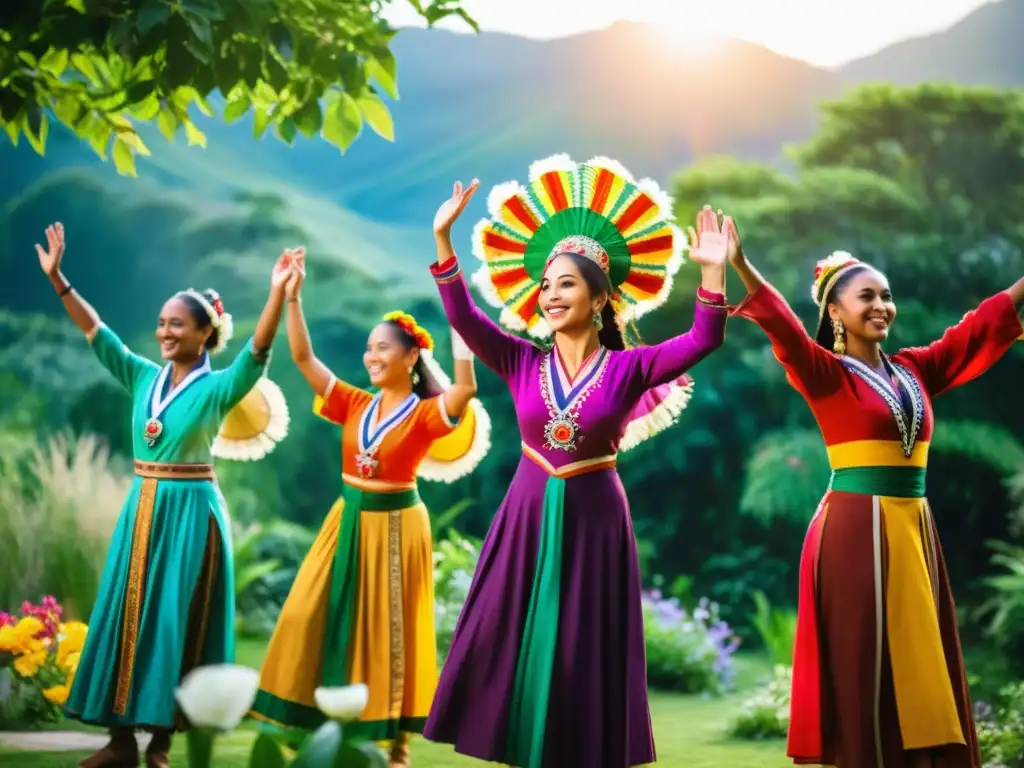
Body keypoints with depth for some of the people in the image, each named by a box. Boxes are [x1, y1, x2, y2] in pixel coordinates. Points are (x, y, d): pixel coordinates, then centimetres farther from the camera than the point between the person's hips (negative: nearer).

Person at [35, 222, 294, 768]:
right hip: (142, 508, 5)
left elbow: (258, 351, -21)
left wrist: (278, 293, -34)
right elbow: (95, 331, 7)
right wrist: (56, 278, -1)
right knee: (125, 614, 4)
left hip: (190, 511, -5)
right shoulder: (142, 377, 7)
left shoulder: (217, 388, -6)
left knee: (176, 621, -1)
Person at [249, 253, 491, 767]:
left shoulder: (426, 414, -10)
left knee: (388, 631, 2)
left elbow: (466, 387, -29)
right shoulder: (354, 405, 3)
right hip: (348, 521, 5)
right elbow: (303, 358, 1)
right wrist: (292, 298, -7)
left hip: (395, 525, -5)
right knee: (319, 620, 5)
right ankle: (318, 724, 18)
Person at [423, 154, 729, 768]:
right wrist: (443, 241, -15)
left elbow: (704, 341, -15)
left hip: (594, 517, -2)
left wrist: (714, 271, -28)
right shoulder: (522, 362, 1)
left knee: (583, 653, 5)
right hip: (529, 515, 2)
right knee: (509, 645, 4)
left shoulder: (628, 368, -5)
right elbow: (464, 317, -7)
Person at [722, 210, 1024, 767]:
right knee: (864, 663, -3)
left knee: (921, 659, 8)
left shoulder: (915, 369, 12)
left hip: (914, 525, 6)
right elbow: (786, 331, -20)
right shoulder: (825, 373, -4)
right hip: (855, 526, -6)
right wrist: (741, 269, -35)